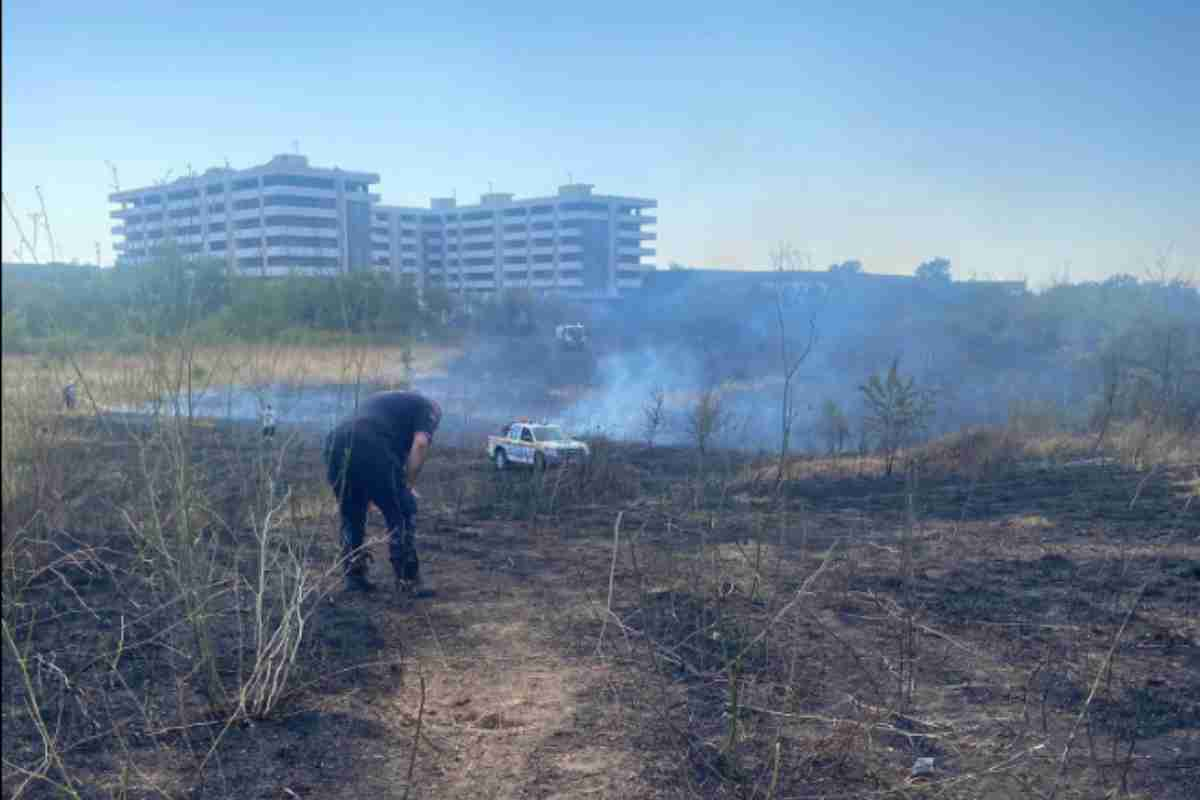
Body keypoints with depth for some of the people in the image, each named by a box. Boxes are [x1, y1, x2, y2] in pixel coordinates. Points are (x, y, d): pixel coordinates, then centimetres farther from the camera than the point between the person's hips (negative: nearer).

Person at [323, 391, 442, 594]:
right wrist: (408, 485, 7)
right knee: (402, 514, 10)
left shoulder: (382, 399, 40)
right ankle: (408, 582, 12)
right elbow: (420, 443, 0)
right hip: (372, 448, -6)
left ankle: (354, 577, 27)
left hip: (336, 442, 6)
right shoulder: (428, 407, 21)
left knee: (350, 516, 25)